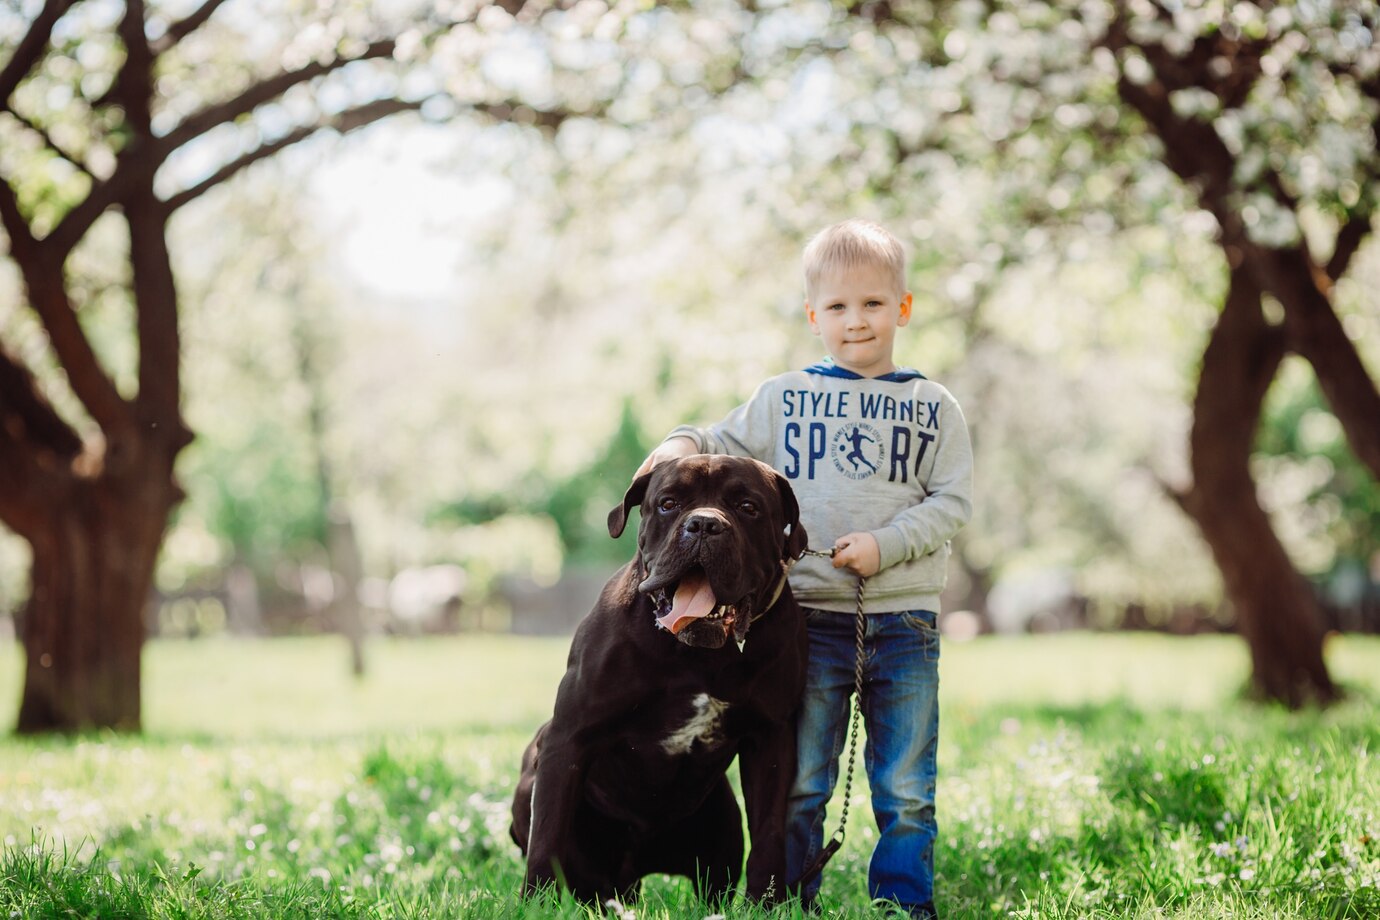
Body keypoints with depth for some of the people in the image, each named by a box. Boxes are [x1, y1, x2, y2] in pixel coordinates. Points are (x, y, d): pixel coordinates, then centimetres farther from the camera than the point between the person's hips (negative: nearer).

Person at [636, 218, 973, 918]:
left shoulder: (933, 408, 7)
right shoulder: (783, 399, 7)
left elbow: (953, 501, 1)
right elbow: (728, 447, 14)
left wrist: (887, 543, -12)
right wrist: (685, 445, -8)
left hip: (904, 620, 0)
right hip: (809, 615, 0)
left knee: (905, 789, 4)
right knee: (799, 783, 5)